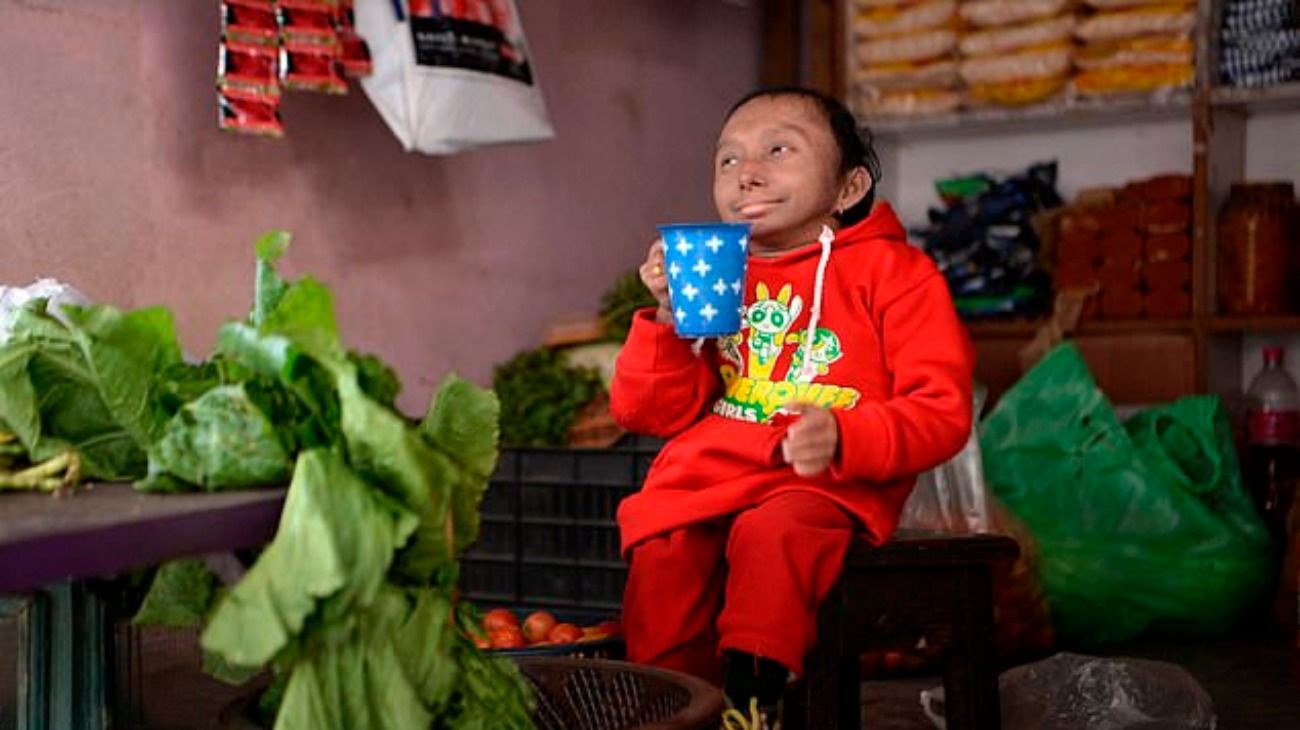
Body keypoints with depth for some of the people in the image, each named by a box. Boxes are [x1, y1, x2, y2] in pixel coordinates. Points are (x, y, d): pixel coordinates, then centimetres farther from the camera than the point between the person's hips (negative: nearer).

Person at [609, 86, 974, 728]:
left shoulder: (891, 271, 4)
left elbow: (941, 410, -5)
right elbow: (655, 412, 13)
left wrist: (844, 438, -23)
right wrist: (669, 316, -4)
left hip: (826, 482, -4)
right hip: (709, 470, 4)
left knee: (773, 534, -34)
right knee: (661, 547, -25)